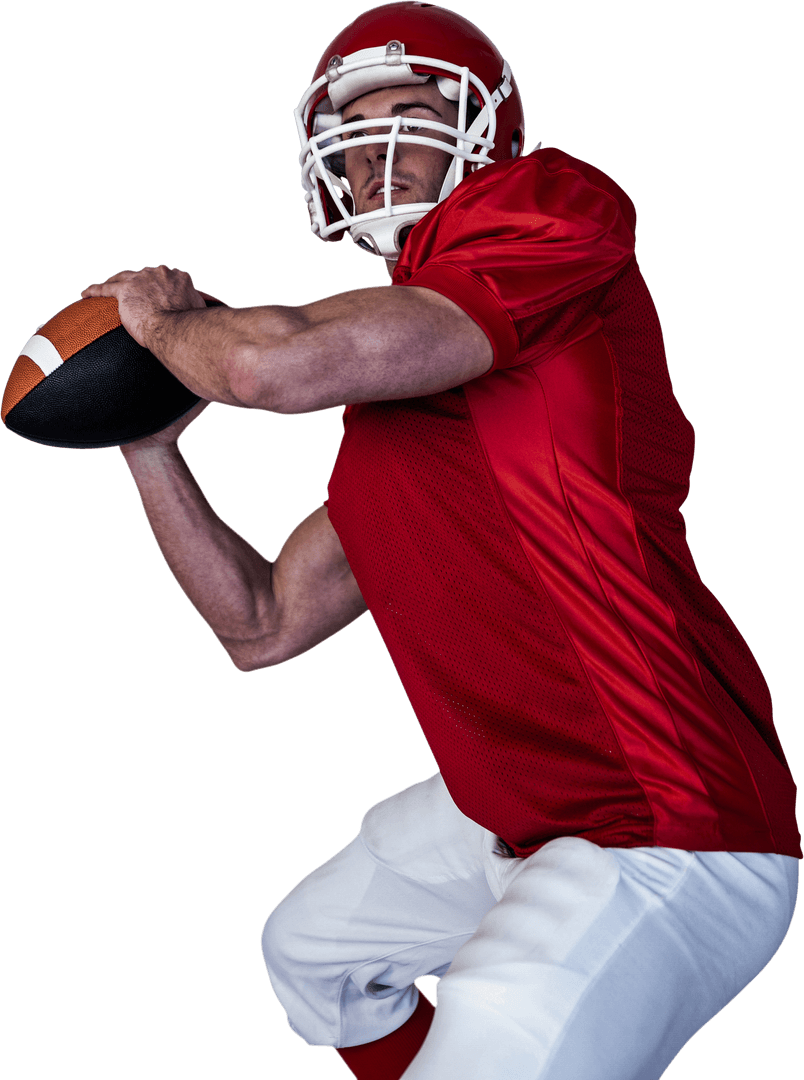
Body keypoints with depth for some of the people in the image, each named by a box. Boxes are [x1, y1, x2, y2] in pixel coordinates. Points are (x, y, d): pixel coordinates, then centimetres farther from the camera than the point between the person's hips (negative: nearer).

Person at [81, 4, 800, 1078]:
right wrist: (150, 443, 9)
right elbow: (262, 626, 16)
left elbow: (279, 364, -25)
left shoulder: (551, 230, -14)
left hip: (669, 843, -9)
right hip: (509, 816, 10)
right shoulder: (384, 388, 11)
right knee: (309, 950, 29)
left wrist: (162, 320, -3)